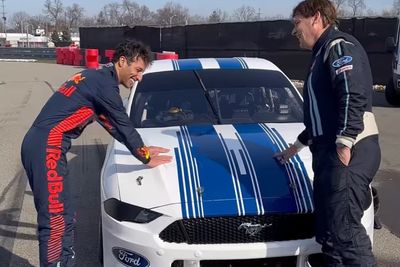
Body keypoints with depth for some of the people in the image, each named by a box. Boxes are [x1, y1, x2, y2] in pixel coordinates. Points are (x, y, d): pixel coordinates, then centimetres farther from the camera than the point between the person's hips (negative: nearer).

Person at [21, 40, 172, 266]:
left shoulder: (96, 78, 20)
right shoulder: (105, 83, -10)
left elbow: (113, 125, 28)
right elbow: (123, 125, -6)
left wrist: (141, 148, 31)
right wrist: (146, 157, 8)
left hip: (38, 146, 10)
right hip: (47, 148, -10)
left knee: (62, 218, 13)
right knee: (57, 221, -9)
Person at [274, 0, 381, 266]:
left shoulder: (340, 46, -4)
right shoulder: (324, 53, 26)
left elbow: (353, 97, -20)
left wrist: (345, 143, -26)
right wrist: (297, 146, 39)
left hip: (348, 152, -10)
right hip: (328, 153, 10)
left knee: (344, 230, -15)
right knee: (329, 232, 10)